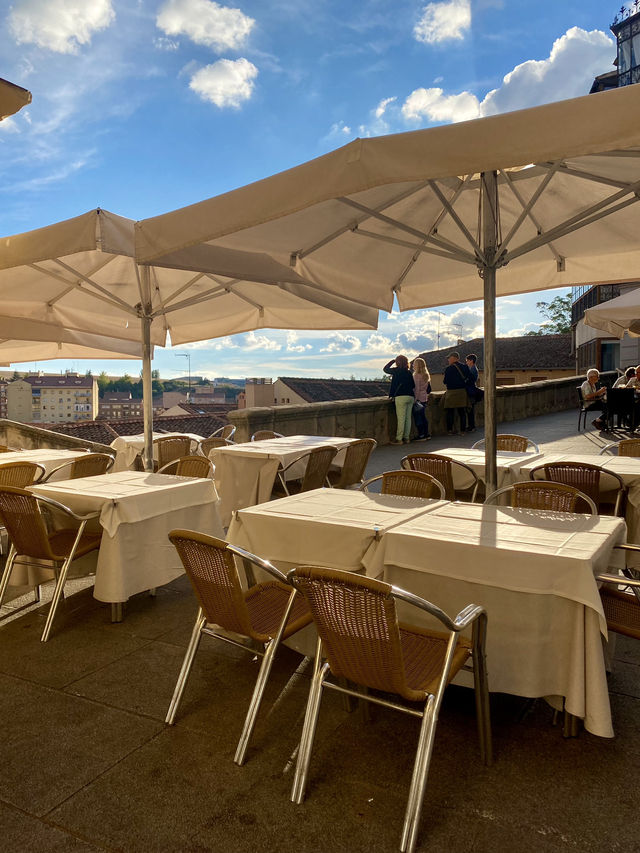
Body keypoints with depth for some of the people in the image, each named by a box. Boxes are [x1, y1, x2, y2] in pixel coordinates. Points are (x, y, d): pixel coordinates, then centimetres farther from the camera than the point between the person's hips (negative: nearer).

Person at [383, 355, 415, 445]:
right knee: (408, 418, 8)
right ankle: (406, 438, 14)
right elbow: (413, 385, 14)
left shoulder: (397, 371, -2)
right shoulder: (409, 372, 11)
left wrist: (392, 360, 22)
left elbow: (385, 369, 12)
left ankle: (399, 439, -3)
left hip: (401, 397, -6)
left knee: (401, 418, -5)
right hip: (410, 396, 6)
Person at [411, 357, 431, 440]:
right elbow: (429, 389, 15)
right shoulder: (426, 375, 11)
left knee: (418, 417, -3)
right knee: (423, 417, 14)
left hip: (418, 398, -8)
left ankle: (421, 435, -3)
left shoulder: (417, 375, -13)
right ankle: (426, 434, 16)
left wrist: (415, 399, -15)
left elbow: (417, 388, -16)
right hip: (424, 399, 8)